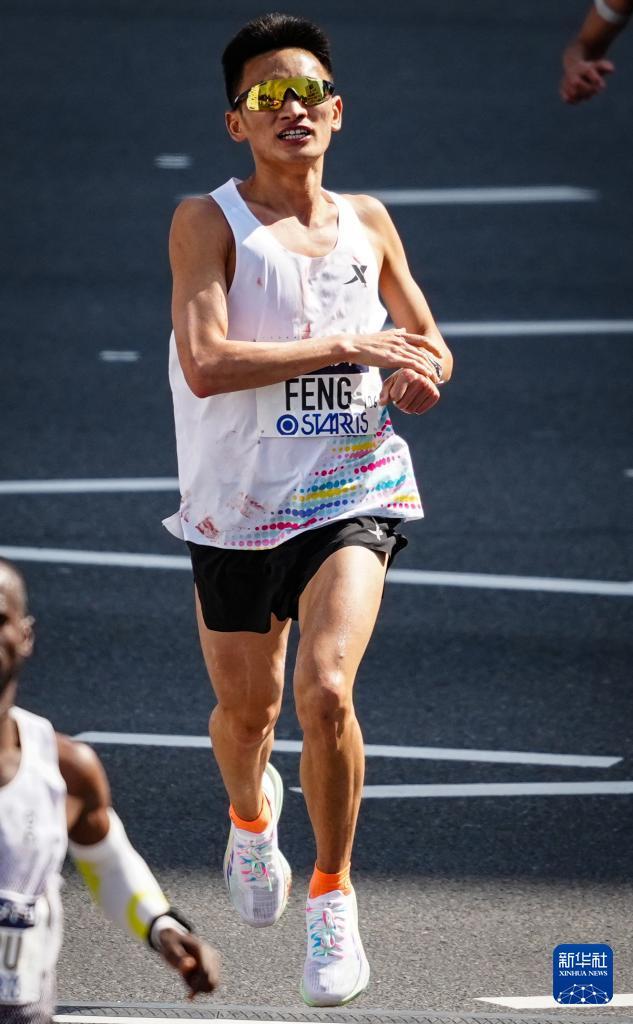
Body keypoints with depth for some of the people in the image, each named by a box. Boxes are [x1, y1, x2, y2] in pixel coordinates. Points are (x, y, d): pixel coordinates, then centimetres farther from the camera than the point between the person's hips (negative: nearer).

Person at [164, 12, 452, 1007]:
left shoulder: (367, 222, 5)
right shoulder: (209, 222, -9)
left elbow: (427, 343, 18)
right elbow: (206, 363, -23)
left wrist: (422, 372, -6)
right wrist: (347, 346, -21)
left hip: (349, 495, 1)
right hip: (236, 506, -1)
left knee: (325, 692, -19)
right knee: (247, 709, 15)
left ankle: (334, 894, 1)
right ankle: (251, 816, 52)